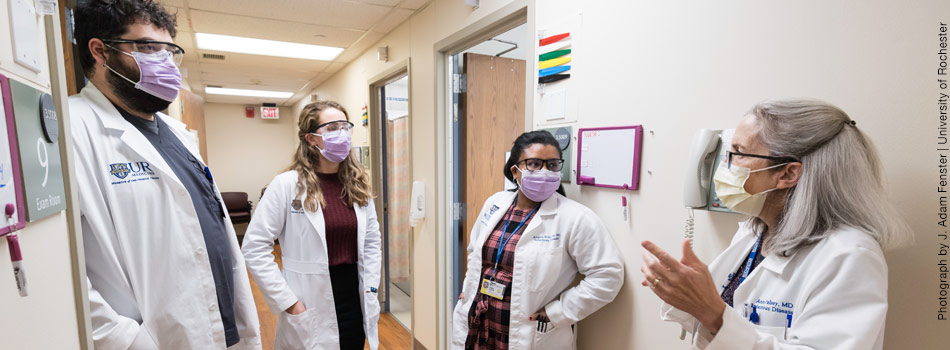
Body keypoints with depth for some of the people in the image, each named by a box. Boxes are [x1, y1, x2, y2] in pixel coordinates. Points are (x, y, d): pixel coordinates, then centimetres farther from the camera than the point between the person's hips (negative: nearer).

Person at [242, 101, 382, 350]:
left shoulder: (358, 184, 1)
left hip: (355, 303, 4)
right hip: (310, 310, -4)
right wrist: (289, 302, -12)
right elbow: (255, 249, -11)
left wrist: (370, 288, 2)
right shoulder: (287, 185, -11)